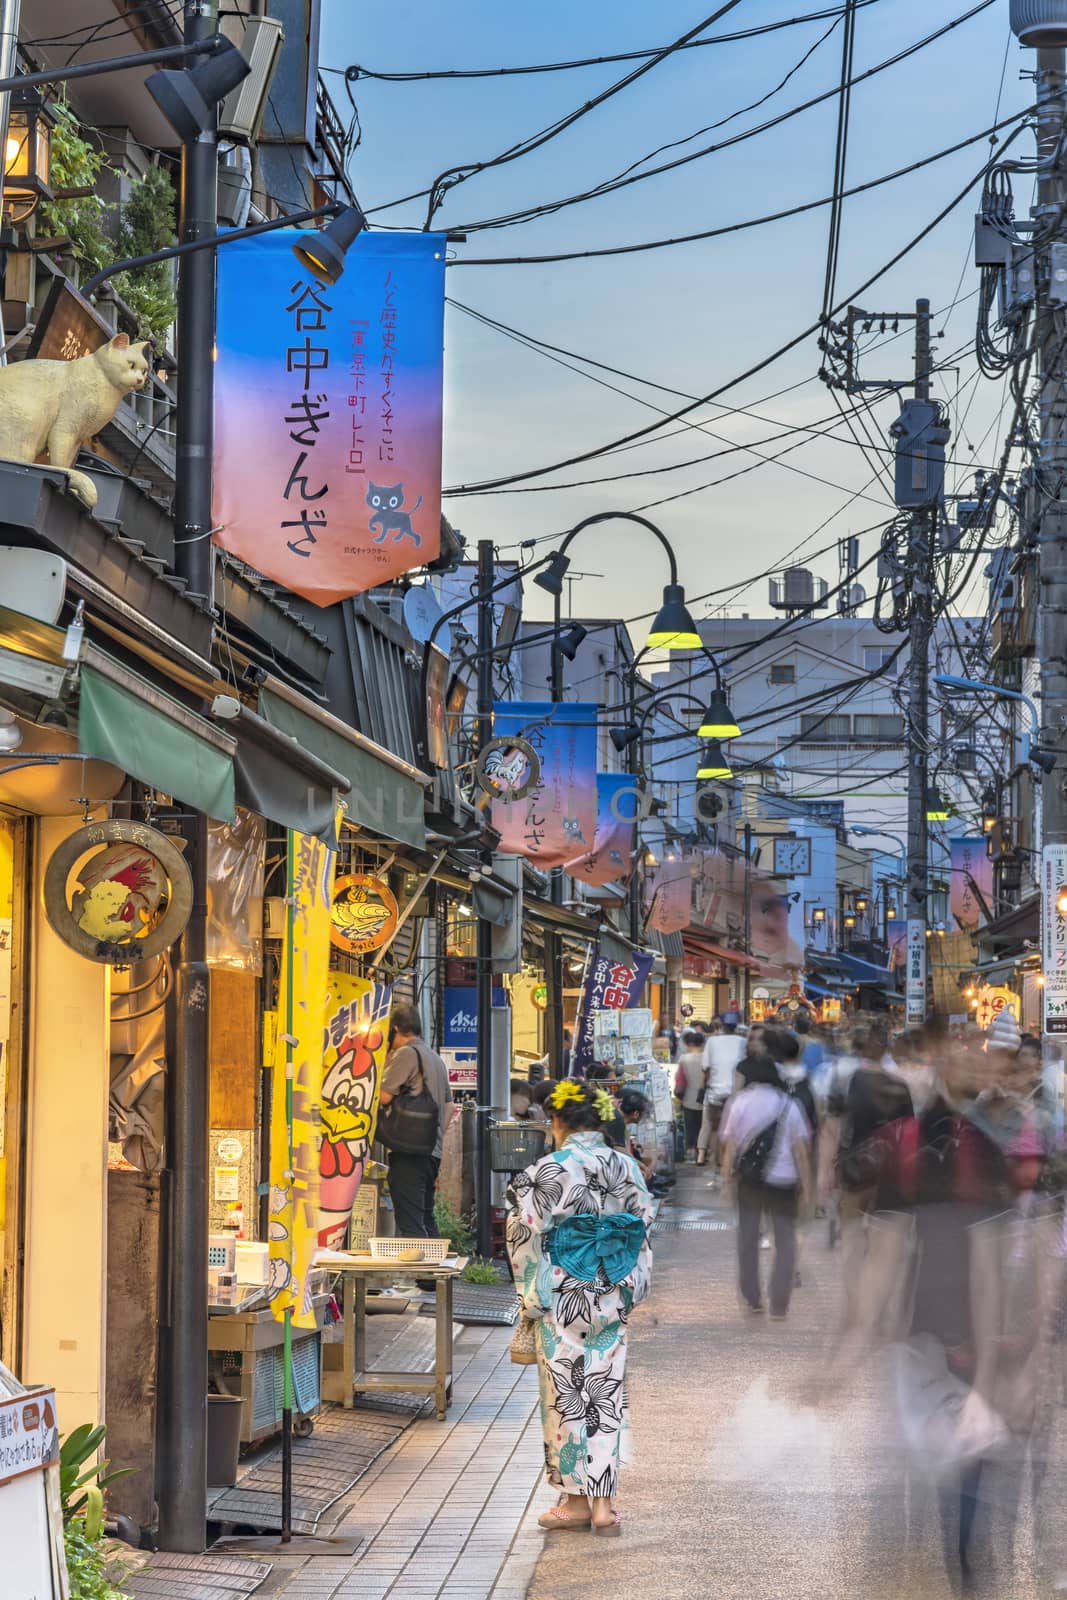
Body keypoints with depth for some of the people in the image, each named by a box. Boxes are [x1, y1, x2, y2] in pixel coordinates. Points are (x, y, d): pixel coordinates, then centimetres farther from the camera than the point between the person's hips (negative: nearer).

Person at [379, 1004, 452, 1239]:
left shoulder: (406, 1054, -9)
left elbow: (383, 1096, -16)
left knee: (410, 1224, -10)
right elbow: (446, 1102, 23)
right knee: (426, 1220, 16)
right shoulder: (435, 1058, 20)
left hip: (408, 1152, -9)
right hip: (432, 1151, 9)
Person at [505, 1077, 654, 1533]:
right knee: (607, 1395, 10)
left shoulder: (547, 1172, -13)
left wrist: (531, 1301, -2)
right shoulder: (628, 1169, 2)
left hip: (563, 1300, -4)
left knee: (565, 1396, 7)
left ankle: (576, 1499, 13)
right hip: (613, 1303, 4)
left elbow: (527, 1239, -11)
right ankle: (604, 1503, 10)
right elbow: (643, 1234, 7)